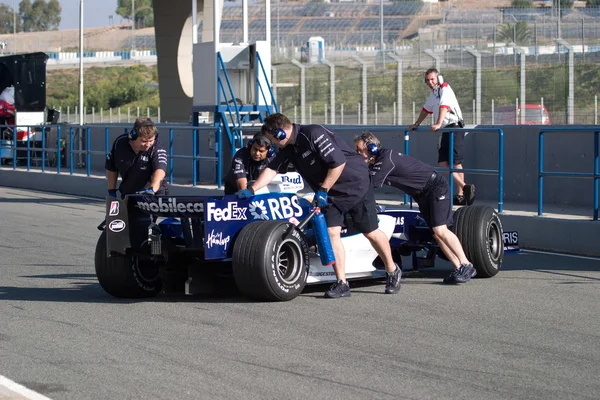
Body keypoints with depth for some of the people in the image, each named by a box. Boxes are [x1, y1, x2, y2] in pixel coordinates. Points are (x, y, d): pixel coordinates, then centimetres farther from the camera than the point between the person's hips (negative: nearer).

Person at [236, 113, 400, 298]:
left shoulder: (314, 134, -26)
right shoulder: (288, 147, 1)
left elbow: (338, 162, -27)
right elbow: (271, 169, 6)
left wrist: (323, 190, -21)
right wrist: (251, 190, -3)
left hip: (356, 184, -7)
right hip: (331, 193, 7)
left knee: (371, 232, 2)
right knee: (331, 232, -9)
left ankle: (392, 271, 22)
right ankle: (342, 284, -9)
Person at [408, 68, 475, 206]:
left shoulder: (445, 89, -9)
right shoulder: (433, 93, 19)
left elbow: (444, 107, -24)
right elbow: (426, 109, 34)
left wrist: (438, 124, -36)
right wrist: (416, 124, 37)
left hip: (454, 127, -9)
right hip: (445, 131, 9)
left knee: (456, 162, -14)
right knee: (442, 163, 0)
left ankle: (460, 194, -15)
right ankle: (464, 187, -3)